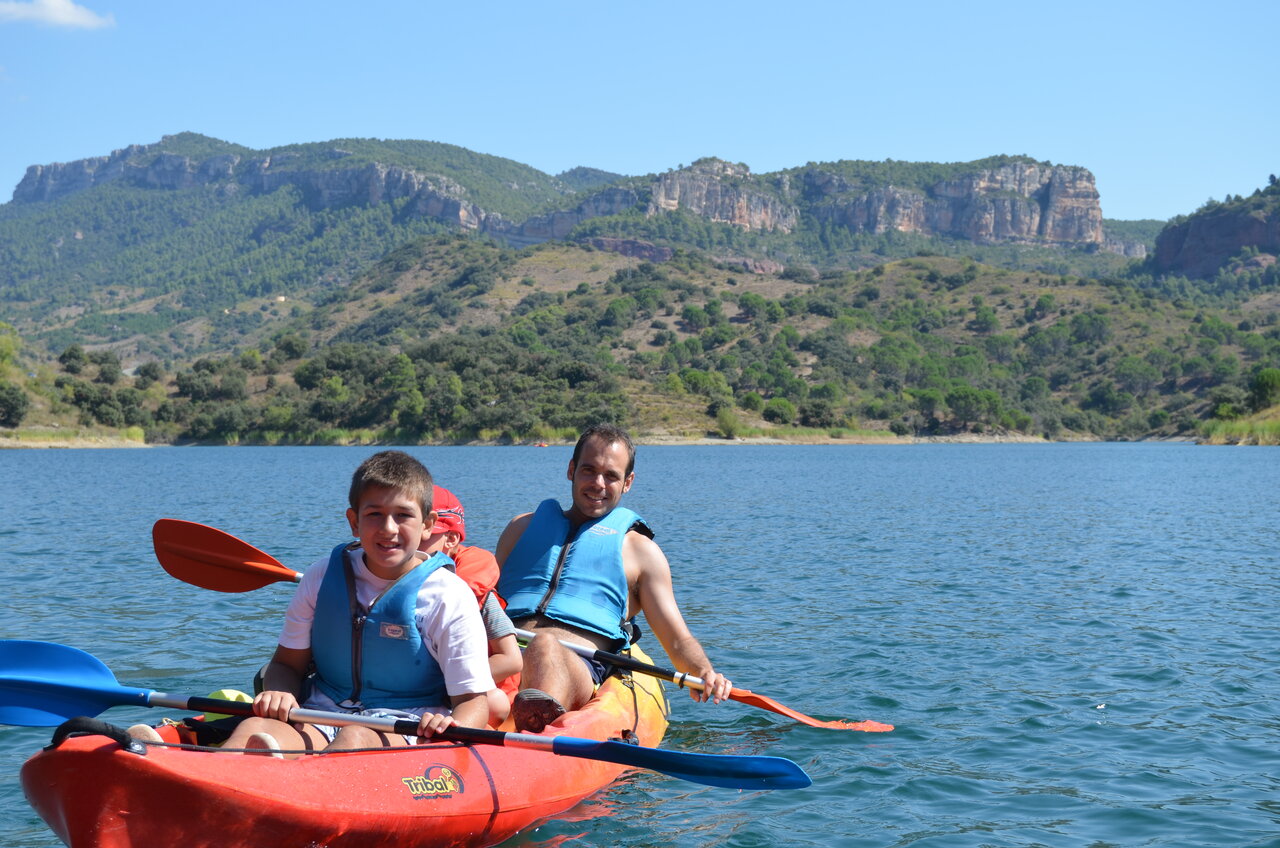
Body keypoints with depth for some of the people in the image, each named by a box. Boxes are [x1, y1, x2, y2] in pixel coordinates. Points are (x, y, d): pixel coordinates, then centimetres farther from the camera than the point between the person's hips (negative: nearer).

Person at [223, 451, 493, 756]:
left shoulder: (450, 598, -4)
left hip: (406, 729, -3)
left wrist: (450, 729, -30)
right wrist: (279, 693, -10)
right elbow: (288, 663, 15)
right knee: (254, 729, -27)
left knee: (357, 737, -37)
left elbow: (474, 700, -5)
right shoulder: (323, 577, 8)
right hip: (322, 716, 3)